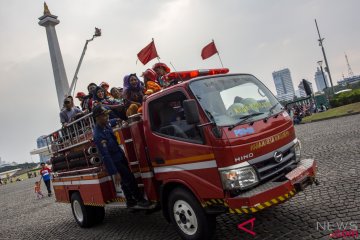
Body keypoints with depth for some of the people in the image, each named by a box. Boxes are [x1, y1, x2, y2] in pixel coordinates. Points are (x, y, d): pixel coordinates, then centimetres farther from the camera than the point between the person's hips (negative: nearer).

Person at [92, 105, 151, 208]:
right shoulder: (98, 135, -31)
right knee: (129, 179, 0)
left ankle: (130, 201, 37)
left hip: (120, 155, 9)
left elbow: (112, 122, 25)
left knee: (126, 180, 20)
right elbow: (105, 156, -30)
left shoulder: (106, 124, -5)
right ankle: (139, 199, 20)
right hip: (115, 161, -9)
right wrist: (115, 172, -29)